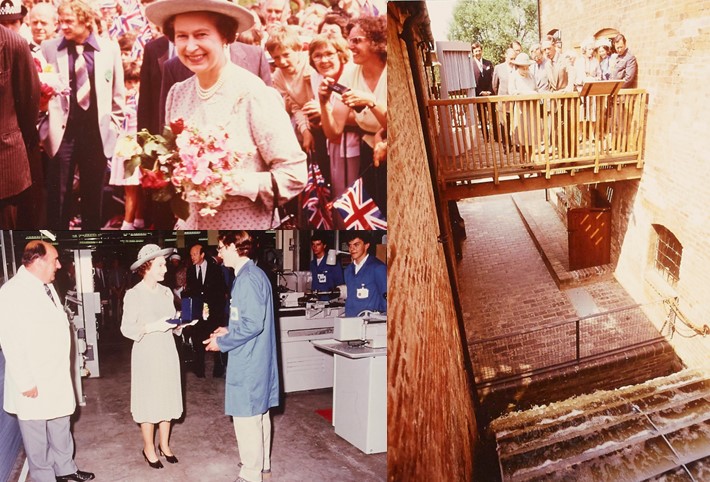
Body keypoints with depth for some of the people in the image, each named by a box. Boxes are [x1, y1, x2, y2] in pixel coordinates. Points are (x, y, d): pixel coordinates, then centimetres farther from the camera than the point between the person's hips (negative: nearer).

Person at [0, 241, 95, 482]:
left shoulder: (46, 286, 8)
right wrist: (26, 382, -19)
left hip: (57, 375, 8)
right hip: (34, 382, -8)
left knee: (61, 427, 21)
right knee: (36, 434, 8)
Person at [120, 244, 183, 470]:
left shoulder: (166, 292, 5)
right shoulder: (133, 295, -11)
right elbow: (126, 328, -11)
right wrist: (152, 327, -23)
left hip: (167, 352, 5)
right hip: (146, 353, -5)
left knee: (167, 399, 12)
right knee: (149, 402, 5)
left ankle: (164, 445, 29)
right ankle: (149, 448, 24)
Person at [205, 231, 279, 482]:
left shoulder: (247, 279, -20)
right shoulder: (256, 274, 11)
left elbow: (252, 325, -25)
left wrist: (222, 343, -14)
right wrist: (229, 330, 13)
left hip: (248, 362, -10)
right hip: (258, 359, 10)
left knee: (246, 417, 1)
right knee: (259, 413, 20)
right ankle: (262, 462, 35)